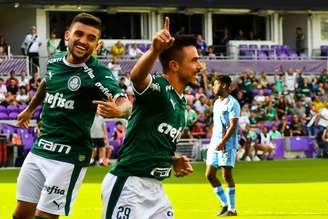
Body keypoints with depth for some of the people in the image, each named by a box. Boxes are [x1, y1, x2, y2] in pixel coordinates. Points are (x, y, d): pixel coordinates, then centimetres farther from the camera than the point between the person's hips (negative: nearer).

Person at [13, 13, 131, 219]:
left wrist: (118, 110, -53)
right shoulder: (55, 61, 2)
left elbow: (125, 104, -31)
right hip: (39, 149, 6)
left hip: (69, 157, -6)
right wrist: (30, 109, 38)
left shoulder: (98, 74, -16)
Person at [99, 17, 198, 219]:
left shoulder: (181, 102, 16)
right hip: (128, 185, -9)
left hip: (155, 188, 9)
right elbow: (137, 76, -37)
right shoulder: (157, 87, -11)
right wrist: (155, 50, -56)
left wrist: (173, 160, 9)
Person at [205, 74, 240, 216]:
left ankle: (232, 209, -2)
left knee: (227, 175, -8)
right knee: (209, 175, 5)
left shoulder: (232, 103, -9)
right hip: (214, 144, 9)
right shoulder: (216, 103, 18)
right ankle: (225, 203, 17)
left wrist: (223, 141, -23)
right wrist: (213, 141, 19)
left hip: (227, 145, -9)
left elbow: (233, 125, -15)